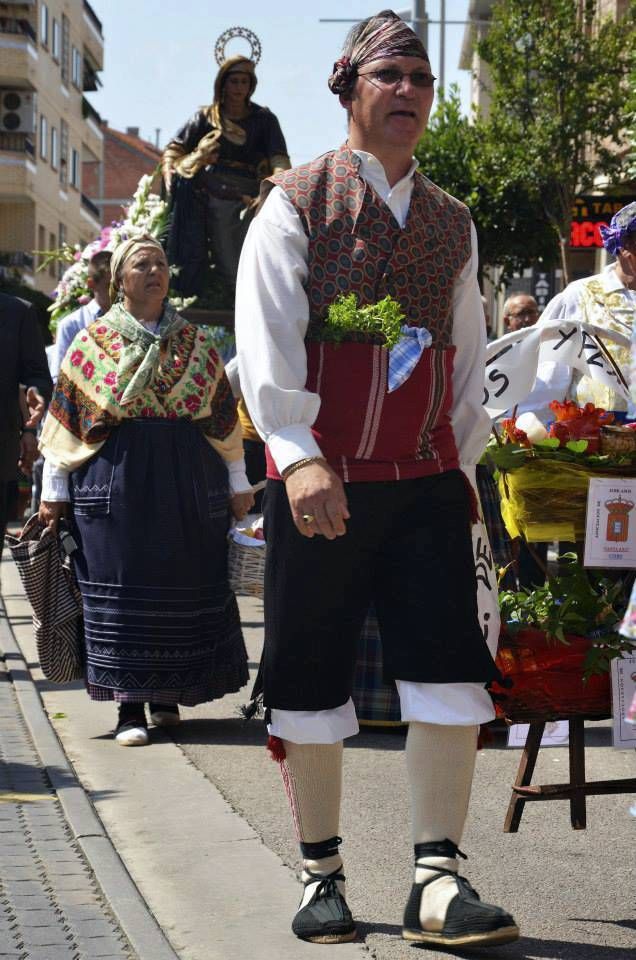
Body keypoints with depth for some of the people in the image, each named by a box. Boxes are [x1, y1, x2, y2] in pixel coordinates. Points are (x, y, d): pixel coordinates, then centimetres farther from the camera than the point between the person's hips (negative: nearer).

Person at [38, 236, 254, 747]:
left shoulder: (197, 341, 10)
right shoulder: (92, 342, 5)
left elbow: (224, 415, 11)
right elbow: (65, 418, 5)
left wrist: (238, 484, 9)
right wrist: (54, 490, 2)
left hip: (189, 482, 2)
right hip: (117, 480, -2)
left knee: (186, 586, 4)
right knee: (123, 590, -3)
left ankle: (167, 693, 19)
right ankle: (131, 705, 0)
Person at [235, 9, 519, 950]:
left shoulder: (452, 223, 15)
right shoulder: (297, 202, 0)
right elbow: (264, 338, -11)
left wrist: (464, 460, 14)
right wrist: (299, 454, -22)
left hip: (427, 484, 4)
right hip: (321, 482, -3)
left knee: (450, 670, -6)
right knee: (311, 679, 4)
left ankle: (437, 881, -1)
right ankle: (322, 876, 18)